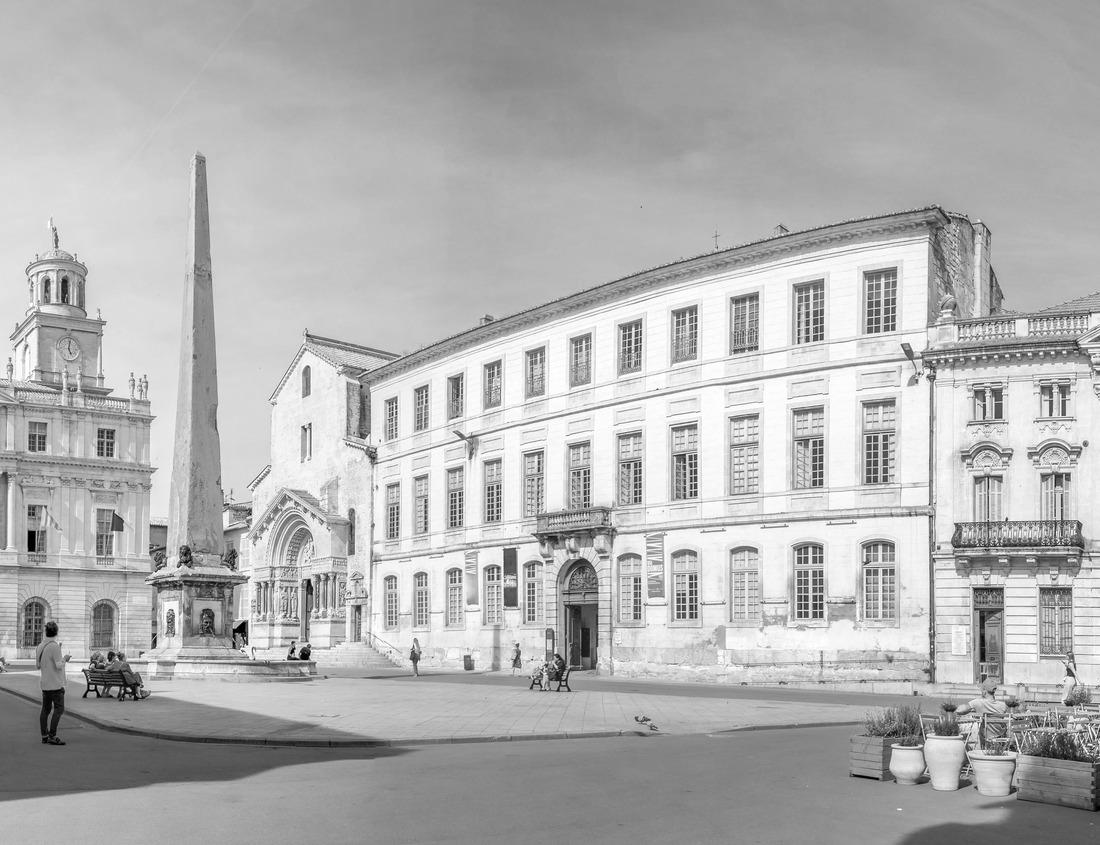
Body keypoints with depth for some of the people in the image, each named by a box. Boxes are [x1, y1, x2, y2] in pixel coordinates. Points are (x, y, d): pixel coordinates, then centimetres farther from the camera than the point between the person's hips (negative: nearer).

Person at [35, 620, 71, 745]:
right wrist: (65, 658, 0)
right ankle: (52, 736, -9)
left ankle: (44, 736, 13)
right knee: (59, 709, -5)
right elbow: (59, 665, -19)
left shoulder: (40, 646, 8)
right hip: (55, 683, -8)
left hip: (45, 683, 8)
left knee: (46, 709, 10)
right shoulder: (55, 646, -16)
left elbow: (38, 665, 15)